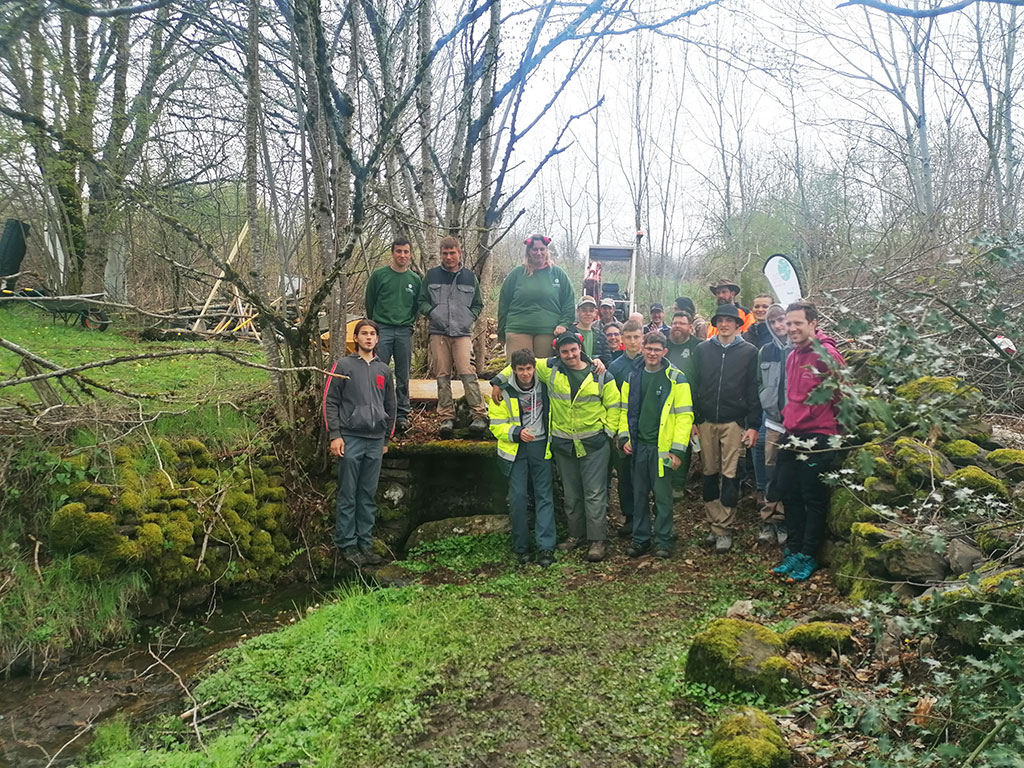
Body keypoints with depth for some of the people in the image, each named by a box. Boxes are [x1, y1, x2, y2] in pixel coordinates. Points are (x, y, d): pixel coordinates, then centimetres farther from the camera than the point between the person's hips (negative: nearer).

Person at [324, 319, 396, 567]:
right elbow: (330, 402, -2)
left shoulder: (384, 370, 14)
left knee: (368, 496, 8)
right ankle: (347, 544, 7)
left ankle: (365, 543, 15)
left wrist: (386, 438, 16)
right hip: (350, 438, -4)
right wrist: (335, 435, -9)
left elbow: (391, 406, 19)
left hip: (376, 441, 4)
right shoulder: (343, 366, 2)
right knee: (348, 496, 0)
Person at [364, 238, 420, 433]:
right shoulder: (379, 275, 1)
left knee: (403, 377, 6)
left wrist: (408, 324, 13)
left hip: (405, 332, 2)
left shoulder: (415, 279, 8)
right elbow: (369, 303, 8)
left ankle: (402, 414, 14)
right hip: (382, 330, -2)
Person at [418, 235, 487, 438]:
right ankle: (446, 417, 7)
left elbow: (478, 305, 17)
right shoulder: (432, 275, 9)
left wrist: (469, 318, 0)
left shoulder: (469, 276, 10)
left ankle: (479, 415, -11)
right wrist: (432, 312, -6)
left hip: (463, 332, -1)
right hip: (438, 332, 1)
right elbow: (422, 302, 13)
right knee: (443, 376, 2)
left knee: (467, 372, -13)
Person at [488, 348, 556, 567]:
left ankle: (546, 547, 2)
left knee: (544, 496, -1)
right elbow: (497, 426, -4)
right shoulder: (504, 393, -6)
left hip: (540, 448, 2)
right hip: (515, 450, -2)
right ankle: (521, 547, 11)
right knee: (518, 497, -3)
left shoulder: (542, 386, 1)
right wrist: (517, 432, -19)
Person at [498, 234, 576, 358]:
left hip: (548, 332, 1)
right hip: (518, 331, -1)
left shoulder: (558, 273, 10)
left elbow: (569, 303, 10)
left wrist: (564, 324, -3)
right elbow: (503, 303, 10)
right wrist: (502, 332, 8)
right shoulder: (517, 273, 8)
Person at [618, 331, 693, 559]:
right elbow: (626, 410, 15)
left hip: (662, 447, -4)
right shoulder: (633, 377, 9)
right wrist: (624, 437, 3)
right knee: (639, 495, 11)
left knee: (662, 496, 2)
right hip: (638, 446, 4)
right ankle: (640, 539, 22)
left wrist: (677, 449, -13)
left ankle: (663, 541, 14)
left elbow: (684, 415, -8)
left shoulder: (676, 380, -4)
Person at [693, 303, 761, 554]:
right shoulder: (702, 349, 8)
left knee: (730, 475, -2)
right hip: (706, 421, 2)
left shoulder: (749, 352, 3)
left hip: (734, 422, -2)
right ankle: (715, 524, 16)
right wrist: (692, 420, 3)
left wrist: (753, 425, -4)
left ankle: (724, 529, 4)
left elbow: (753, 390, 1)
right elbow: (694, 385, 8)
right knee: (710, 474, 6)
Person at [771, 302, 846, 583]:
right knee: (790, 495, 14)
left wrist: (835, 428, -7)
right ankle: (794, 552, 27)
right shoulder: (792, 356, 12)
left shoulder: (827, 354, -14)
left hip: (818, 440, -8)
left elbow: (842, 394, -12)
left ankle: (808, 557, 17)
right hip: (792, 438, 8)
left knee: (814, 501, 4)